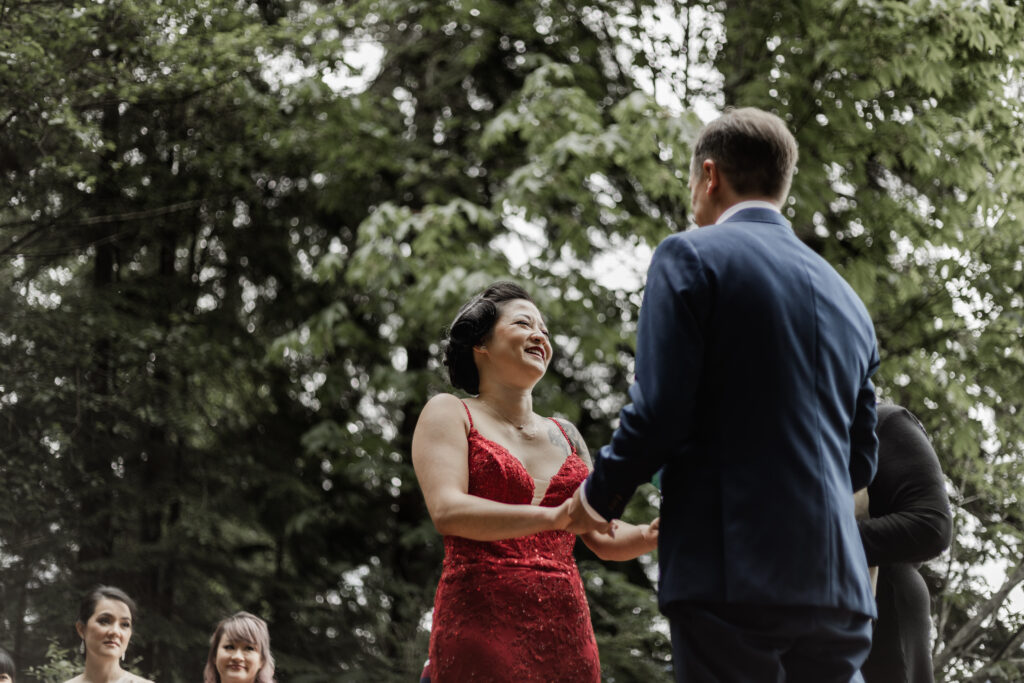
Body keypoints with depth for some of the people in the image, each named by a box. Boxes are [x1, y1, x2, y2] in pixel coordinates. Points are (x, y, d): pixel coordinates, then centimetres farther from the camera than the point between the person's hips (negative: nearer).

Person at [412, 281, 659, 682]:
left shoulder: (564, 435, 21)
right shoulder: (449, 414, 6)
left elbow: (605, 540, 21)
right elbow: (447, 512, -11)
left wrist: (650, 536, -3)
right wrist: (553, 517, -24)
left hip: (565, 634, 5)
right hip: (481, 630, -5)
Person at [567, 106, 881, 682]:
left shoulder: (693, 257, 0)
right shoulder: (846, 300, 19)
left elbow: (658, 413, -8)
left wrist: (597, 498, 8)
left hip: (734, 577, -6)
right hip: (838, 585, 6)